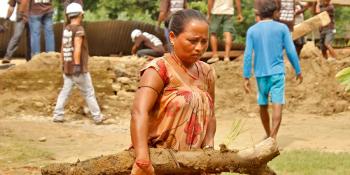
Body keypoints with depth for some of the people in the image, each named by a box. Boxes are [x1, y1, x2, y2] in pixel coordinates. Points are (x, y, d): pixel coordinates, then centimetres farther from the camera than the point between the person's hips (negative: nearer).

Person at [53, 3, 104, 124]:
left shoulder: (66, 29, 8)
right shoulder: (79, 29, -14)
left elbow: (63, 49, 14)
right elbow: (77, 49, -23)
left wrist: (63, 64, 21)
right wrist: (77, 64, -25)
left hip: (67, 68, 7)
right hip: (79, 69, -7)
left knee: (65, 91, 10)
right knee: (89, 93, 3)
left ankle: (57, 115, 4)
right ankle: (97, 117, 8)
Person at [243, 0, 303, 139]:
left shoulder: (252, 30, 2)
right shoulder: (282, 28, -1)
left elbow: (248, 55, -3)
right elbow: (291, 51, -3)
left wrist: (246, 78, -1)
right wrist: (298, 71, 7)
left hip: (260, 73, 2)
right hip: (277, 72, -2)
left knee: (263, 105, 17)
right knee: (277, 104, -9)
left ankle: (268, 135, 33)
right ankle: (273, 137, -24)